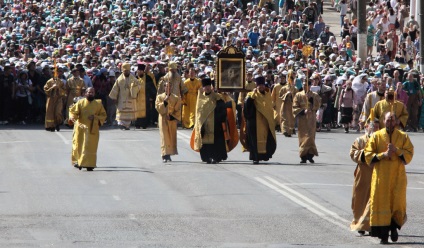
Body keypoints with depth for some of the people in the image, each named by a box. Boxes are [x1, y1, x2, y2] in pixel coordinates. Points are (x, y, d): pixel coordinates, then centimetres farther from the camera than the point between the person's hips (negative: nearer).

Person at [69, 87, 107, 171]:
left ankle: (89, 164, -2)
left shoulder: (98, 104, 5)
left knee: (91, 147, -5)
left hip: (92, 129, 0)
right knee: (79, 145, 5)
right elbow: (73, 111, 1)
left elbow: (103, 115, 7)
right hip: (81, 128, 0)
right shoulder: (80, 103, 2)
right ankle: (77, 161, 21)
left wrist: (95, 117, -11)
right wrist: (72, 117, -22)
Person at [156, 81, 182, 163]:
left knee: (172, 137, 3)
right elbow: (158, 107, -9)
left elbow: (178, 110, 4)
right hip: (163, 120, -2)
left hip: (172, 120, 2)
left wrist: (172, 116, -10)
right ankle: (165, 155, -13)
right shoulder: (159, 97, 3)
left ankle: (168, 154, 12)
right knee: (164, 137, -9)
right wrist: (165, 101, -19)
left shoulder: (176, 98, 5)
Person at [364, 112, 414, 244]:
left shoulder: (403, 137, 6)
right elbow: (368, 155, 0)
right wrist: (383, 155, -14)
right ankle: (383, 234, 0)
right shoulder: (376, 136, 4)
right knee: (381, 202, -4)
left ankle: (394, 227, 16)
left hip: (398, 175, 0)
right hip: (381, 175, 0)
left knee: (398, 202, -7)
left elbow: (409, 154, 0)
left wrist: (396, 150, -15)